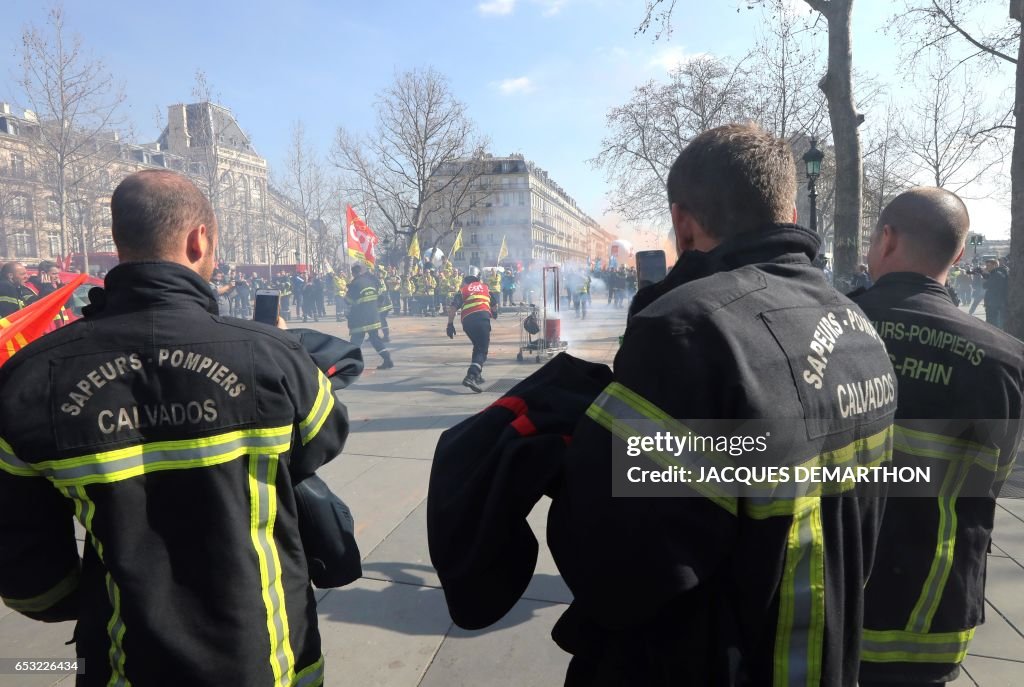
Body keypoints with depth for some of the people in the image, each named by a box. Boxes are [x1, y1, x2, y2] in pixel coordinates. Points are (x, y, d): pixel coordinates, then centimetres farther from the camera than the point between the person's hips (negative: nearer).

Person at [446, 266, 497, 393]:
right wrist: (494, 314, 49)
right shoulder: (485, 287, 25)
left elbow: (452, 307, 7)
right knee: (482, 349, -7)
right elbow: (494, 305, 28)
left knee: (478, 346, 24)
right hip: (482, 317, -2)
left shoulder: (462, 290, 22)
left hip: (467, 321, 3)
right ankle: (472, 376, -27)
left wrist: (450, 324, 8)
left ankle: (476, 374, 25)